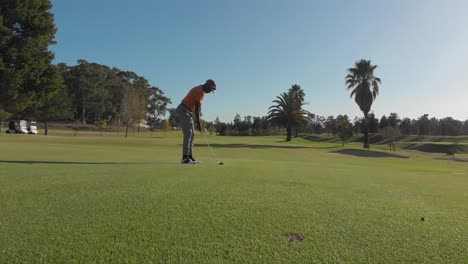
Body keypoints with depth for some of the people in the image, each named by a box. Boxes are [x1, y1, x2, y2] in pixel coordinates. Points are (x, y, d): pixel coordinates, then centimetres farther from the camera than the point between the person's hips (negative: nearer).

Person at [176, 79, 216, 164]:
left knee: (192, 134, 8)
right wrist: (198, 123, -19)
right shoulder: (198, 91, -20)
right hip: (183, 110, -10)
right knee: (188, 133, -17)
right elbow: (197, 108, -22)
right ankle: (185, 158, -20)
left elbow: (199, 106, 13)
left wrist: (198, 120, 5)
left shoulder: (202, 91, 12)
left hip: (188, 111, 11)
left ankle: (190, 157, 9)